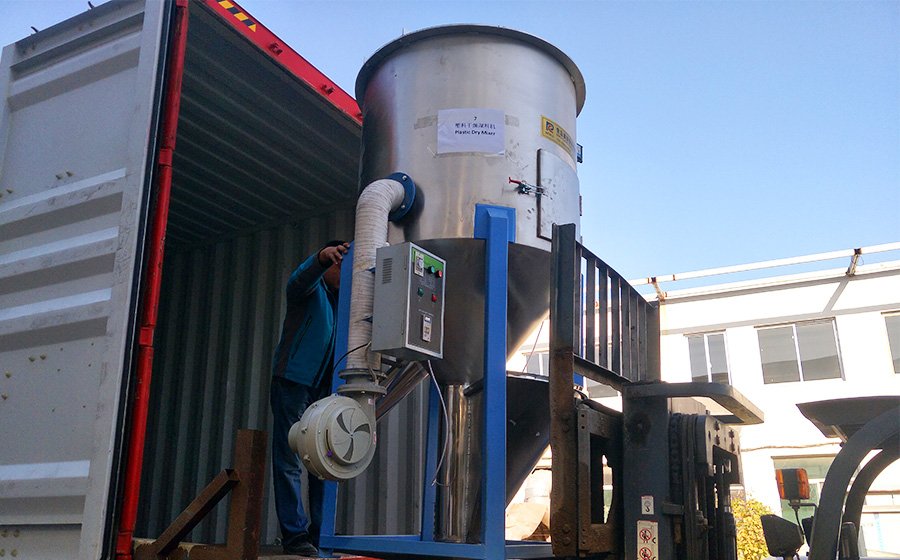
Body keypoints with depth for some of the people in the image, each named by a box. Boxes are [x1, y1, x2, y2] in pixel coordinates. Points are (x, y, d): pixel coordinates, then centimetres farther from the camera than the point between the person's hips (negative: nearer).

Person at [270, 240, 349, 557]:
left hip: (325, 388, 6)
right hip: (294, 381, -6)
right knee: (290, 461, -6)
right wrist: (323, 256, -42)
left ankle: (321, 534, 10)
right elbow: (301, 278, -22)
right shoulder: (311, 290, 2)